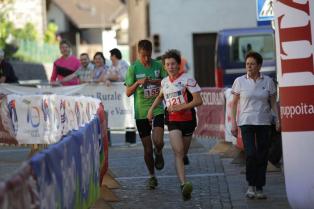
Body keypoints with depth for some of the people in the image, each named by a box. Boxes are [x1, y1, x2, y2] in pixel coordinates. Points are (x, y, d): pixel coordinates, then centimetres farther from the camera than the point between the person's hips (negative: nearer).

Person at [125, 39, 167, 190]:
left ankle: (158, 153, 17)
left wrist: (157, 82, -13)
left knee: (158, 142, -19)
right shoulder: (133, 68, -2)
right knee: (147, 148, 5)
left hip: (157, 110, 0)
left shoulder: (158, 66, 1)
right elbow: (128, 92, -2)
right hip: (141, 112, 0)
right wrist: (138, 83, -20)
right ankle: (152, 176, 23)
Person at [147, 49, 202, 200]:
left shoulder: (187, 79, -7)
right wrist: (151, 108, 21)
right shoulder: (164, 82, 10)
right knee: (178, 152, -16)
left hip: (187, 119, -2)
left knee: (183, 153, 9)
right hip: (173, 121, 2)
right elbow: (160, 96, 33)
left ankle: (184, 186, 27)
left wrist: (180, 107, -17)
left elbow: (198, 101, -13)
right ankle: (184, 184, -30)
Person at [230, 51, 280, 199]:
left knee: (262, 156, 2)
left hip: (264, 122, 2)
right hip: (246, 122, -1)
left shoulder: (268, 81, 3)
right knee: (250, 154, -15)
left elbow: (273, 102, 8)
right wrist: (233, 123, 0)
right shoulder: (240, 81, 1)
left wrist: (278, 119, -3)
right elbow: (234, 103, 5)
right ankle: (251, 185, 2)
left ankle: (259, 188, 12)